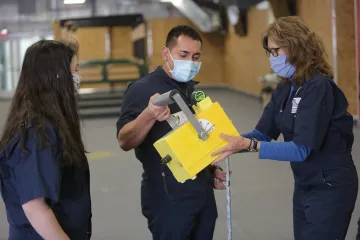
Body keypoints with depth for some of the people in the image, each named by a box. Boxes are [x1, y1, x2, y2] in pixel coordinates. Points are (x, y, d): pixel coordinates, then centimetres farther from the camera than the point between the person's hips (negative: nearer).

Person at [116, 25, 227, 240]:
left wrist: (213, 169, 12)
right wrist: (149, 115, -37)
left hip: (203, 193, 7)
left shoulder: (195, 90, 12)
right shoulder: (142, 89, -11)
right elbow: (125, 142, -20)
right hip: (168, 197, -7)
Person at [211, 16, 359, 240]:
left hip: (330, 188, -8)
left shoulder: (319, 88, -21)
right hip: (304, 186, 8)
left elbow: (302, 149, -26)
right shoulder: (285, 89, 6)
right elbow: (263, 132, 6)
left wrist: (248, 145, -31)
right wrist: (232, 142, -11)